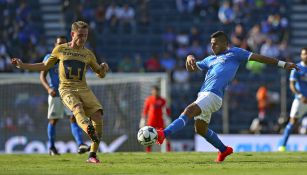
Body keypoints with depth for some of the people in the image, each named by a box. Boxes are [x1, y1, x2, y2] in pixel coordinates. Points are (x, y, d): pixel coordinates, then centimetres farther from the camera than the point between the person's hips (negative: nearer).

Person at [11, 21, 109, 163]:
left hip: (83, 89, 3)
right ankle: (89, 130, -66)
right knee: (78, 108, -34)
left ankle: (92, 155, -9)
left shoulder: (88, 54, 12)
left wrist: (104, 68, -7)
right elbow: (45, 66, 21)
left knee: (98, 116, -16)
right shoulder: (60, 50, 9)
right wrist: (23, 65, 16)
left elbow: (100, 74, 18)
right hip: (66, 89, -2)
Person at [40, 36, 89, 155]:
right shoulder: (49, 58, 1)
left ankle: (80, 145, -23)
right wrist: (48, 88, -19)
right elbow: (42, 76, -3)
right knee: (53, 120, 5)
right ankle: (51, 148, 18)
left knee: (74, 118, -12)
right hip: (55, 94, -2)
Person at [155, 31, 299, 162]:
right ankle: (224, 150, 35)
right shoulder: (210, 59, 28)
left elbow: (258, 57, 10)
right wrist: (189, 58, 6)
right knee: (200, 129, 15)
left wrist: (283, 64, 9)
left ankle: (163, 134, -42)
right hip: (203, 95, 9)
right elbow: (191, 68, 30)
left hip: (213, 95, -9)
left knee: (188, 112, -26)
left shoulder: (234, 53, 10)